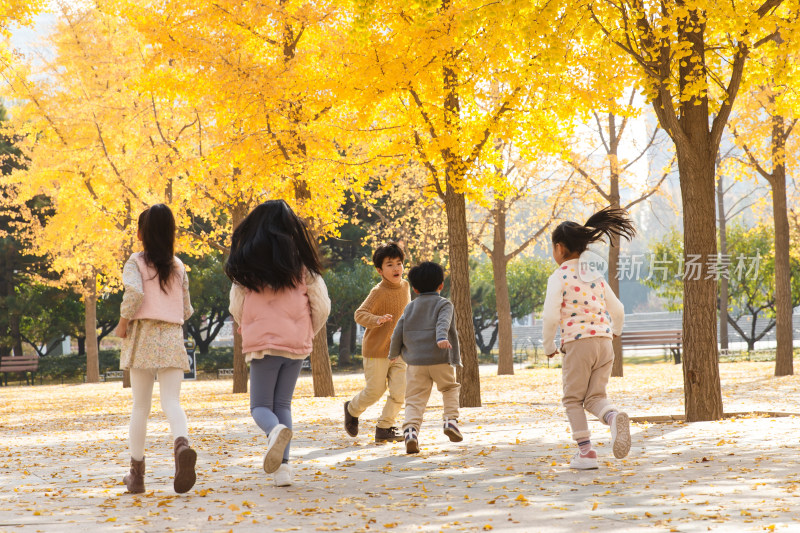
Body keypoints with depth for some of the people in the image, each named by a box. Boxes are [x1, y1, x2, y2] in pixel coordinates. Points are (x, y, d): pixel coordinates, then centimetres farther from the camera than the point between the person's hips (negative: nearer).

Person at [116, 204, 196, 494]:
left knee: (140, 406, 8)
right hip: (173, 338, 2)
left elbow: (134, 293, -20)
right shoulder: (178, 266, 10)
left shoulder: (136, 262, -2)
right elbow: (187, 310, 11)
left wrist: (122, 323, -7)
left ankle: (137, 474, 14)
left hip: (143, 335, -2)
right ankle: (182, 444, -38)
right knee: (171, 402, -7)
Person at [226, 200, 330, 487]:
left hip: (262, 343, -2)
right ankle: (283, 466, -1)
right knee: (283, 404, 13)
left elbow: (236, 308, 2)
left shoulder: (247, 264, -2)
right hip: (296, 344, 2)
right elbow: (322, 306, 1)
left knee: (260, 406, 7)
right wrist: (308, 333, 20)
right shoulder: (302, 264, 1)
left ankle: (275, 430, -28)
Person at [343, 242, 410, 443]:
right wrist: (377, 320, -45)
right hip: (376, 350, -5)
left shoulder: (404, 286, 2)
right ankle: (352, 409, 33)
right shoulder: (378, 292, -19)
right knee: (375, 391, 3)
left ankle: (385, 428, 10)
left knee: (399, 391, -5)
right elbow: (360, 314, -28)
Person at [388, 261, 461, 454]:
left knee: (415, 400, -1)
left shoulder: (410, 308, 15)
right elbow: (443, 323, -16)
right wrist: (441, 338, -34)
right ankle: (451, 420, 5)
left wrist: (394, 353, 31)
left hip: (415, 362, 2)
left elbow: (398, 332, 15)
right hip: (440, 360, -2)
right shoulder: (444, 304, 5)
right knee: (450, 388, 22)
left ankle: (410, 430, -22)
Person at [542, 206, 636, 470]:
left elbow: (550, 316, -14)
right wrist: (615, 331, 40)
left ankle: (585, 451, 1)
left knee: (573, 398, 9)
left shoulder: (559, 277, -4)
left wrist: (548, 346, 2)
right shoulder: (595, 276, 14)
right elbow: (617, 310, 19)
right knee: (595, 397, 10)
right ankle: (614, 417, -24)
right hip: (604, 341, 5)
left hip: (578, 342, -5)